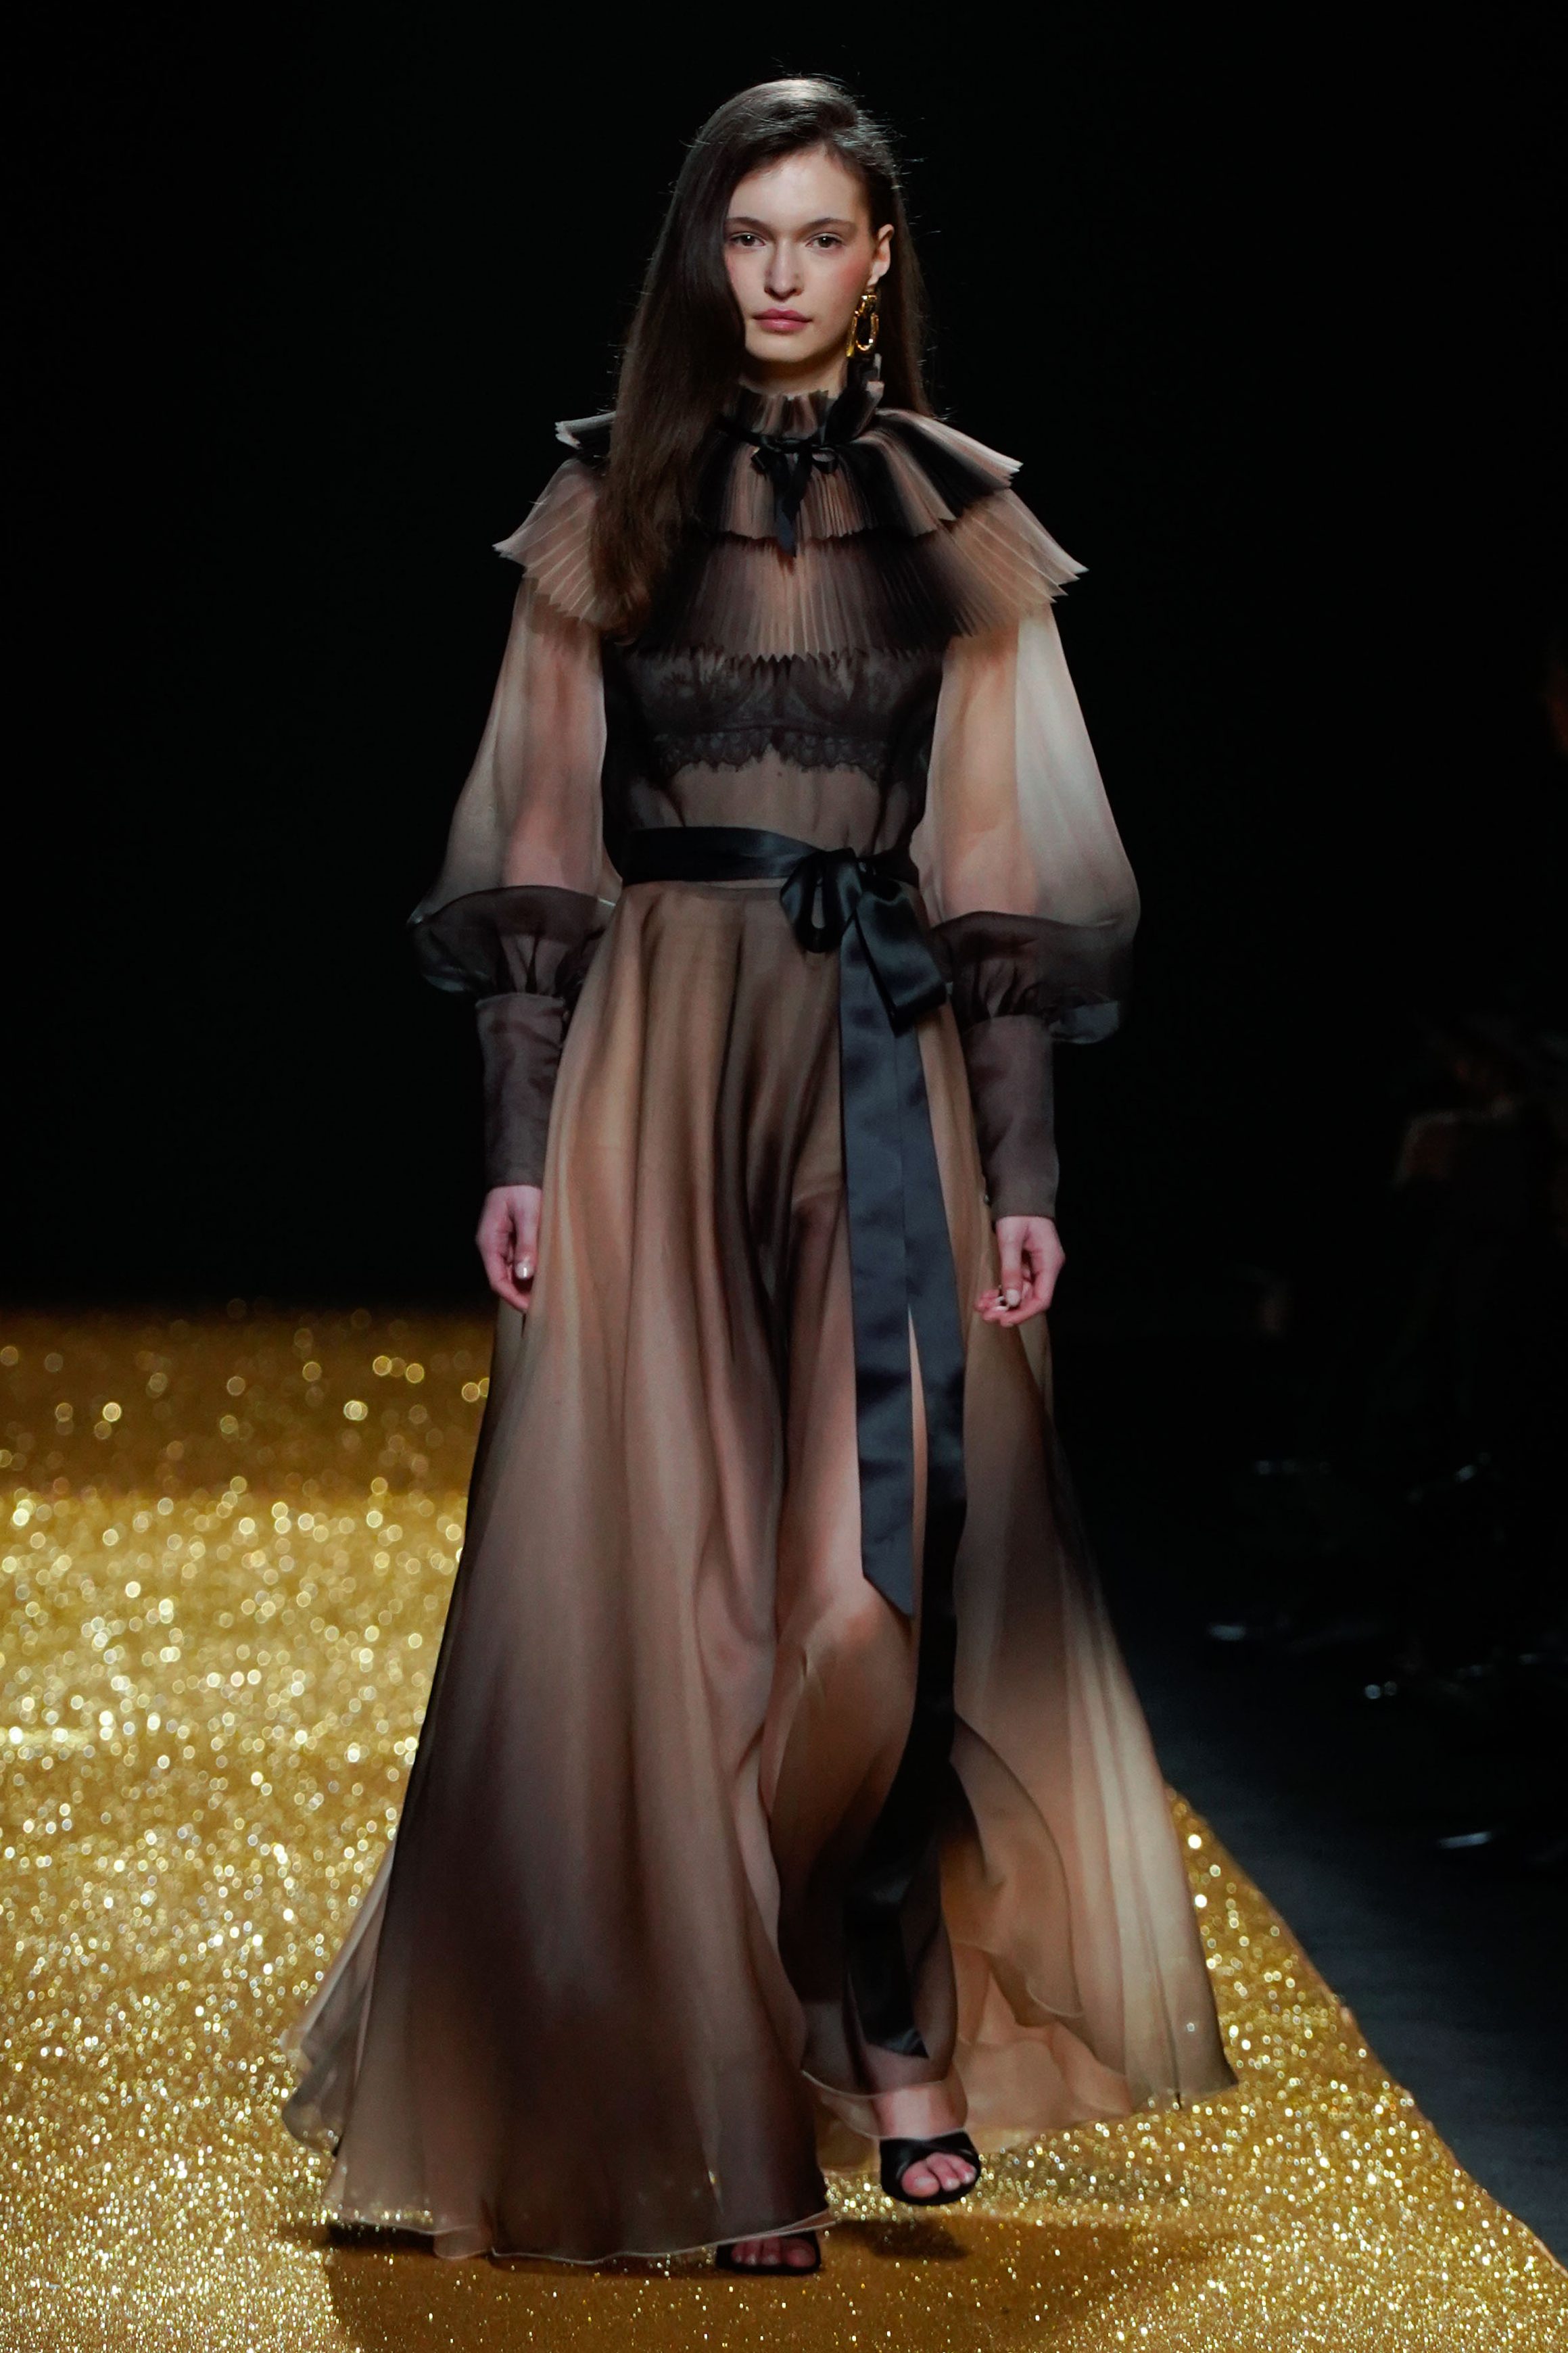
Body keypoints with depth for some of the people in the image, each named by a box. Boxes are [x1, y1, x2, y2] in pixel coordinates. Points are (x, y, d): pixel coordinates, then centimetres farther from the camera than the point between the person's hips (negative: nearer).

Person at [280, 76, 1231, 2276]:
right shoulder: (606, 510, 6)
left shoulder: (965, 525, 8)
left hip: (885, 1067, 0)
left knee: (884, 1574, -9)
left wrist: (1021, 1169, -1)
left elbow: (999, 871, 5)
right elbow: (539, 854, 4)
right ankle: (726, 2120, 5)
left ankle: (893, 2014, 15)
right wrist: (521, 1147, -3)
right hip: (656, 1055, 0)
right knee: (666, 1576, -2)